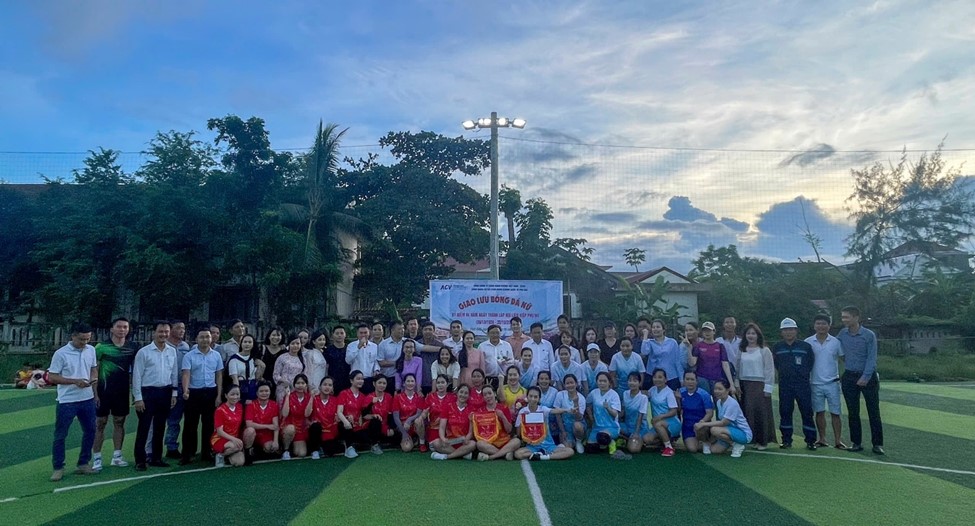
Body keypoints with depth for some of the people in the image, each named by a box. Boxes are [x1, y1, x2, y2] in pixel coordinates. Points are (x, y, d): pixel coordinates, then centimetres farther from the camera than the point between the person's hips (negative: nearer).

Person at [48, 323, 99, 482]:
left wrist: (94, 378, -4)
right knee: (60, 435, 3)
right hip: (67, 401, -5)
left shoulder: (91, 350, 3)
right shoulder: (61, 354, -13)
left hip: (87, 399, 5)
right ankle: (58, 468, 16)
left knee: (90, 431, 11)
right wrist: (75, 381, -21)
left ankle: (83, 464, 24)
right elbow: (51, 377, -11)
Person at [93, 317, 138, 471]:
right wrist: (95, 393, -10)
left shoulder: (132, 348, 2)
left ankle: (117, 456, 20)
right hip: (104, 391, -3)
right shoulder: (101, 347, -7)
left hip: (122, 392, 3)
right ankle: (96, 458, 11)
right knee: (100, 423, 3)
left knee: (119, 422, 10)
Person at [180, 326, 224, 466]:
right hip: (194, 392, -3)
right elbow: (186, 374, -14)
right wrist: (185, 390, -31)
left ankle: (206, 453, 19)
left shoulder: (216, 355, 5)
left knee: (209, 424, 8)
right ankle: (187, 454, 11)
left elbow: (219, 376, 8)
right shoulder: (189, 356, -4)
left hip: (210, 392, 3)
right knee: (190, 425, 2)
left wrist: (219, 395, 3)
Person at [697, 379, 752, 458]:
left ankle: (737, 445, -11)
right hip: (730, 430, 6)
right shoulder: (719, 402, 3)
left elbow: (723, 423, -25)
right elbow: (720, 420, 2)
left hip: (743, 434, -6)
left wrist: (703, 424, -24)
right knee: (714, 450, -10)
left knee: (714, 430, -29)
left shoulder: (732, 403, -21)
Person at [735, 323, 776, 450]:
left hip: (760, 385, -4)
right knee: (747, 412, 2)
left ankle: (762, 441, 6)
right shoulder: (741, 350, 11)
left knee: (760, 412, -4)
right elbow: (737, 368, 12)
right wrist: (736, 384, 6)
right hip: (745, 385, 4)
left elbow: (769, 370, -4)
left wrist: (767, 388, -9)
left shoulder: (764, 351, -2)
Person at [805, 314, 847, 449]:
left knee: (835, 413, 1)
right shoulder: (808, 342, 1)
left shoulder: (836, 342, -1)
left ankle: (838, 440, 8)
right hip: (815, 383, 1)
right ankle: (822, 438, 17)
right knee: (819, 412, 8)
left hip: (832, 382, -1)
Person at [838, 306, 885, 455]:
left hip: (868, 377, -4)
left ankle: (877, 444, 9)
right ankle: (856, 442, 16)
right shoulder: (842, 334, 3)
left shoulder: (869, 335, -9)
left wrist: (865, 377, -19)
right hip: (849, 377, 4)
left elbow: (872, 358, -12)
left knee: (874, 411, 1)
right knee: (852, 412, 7)